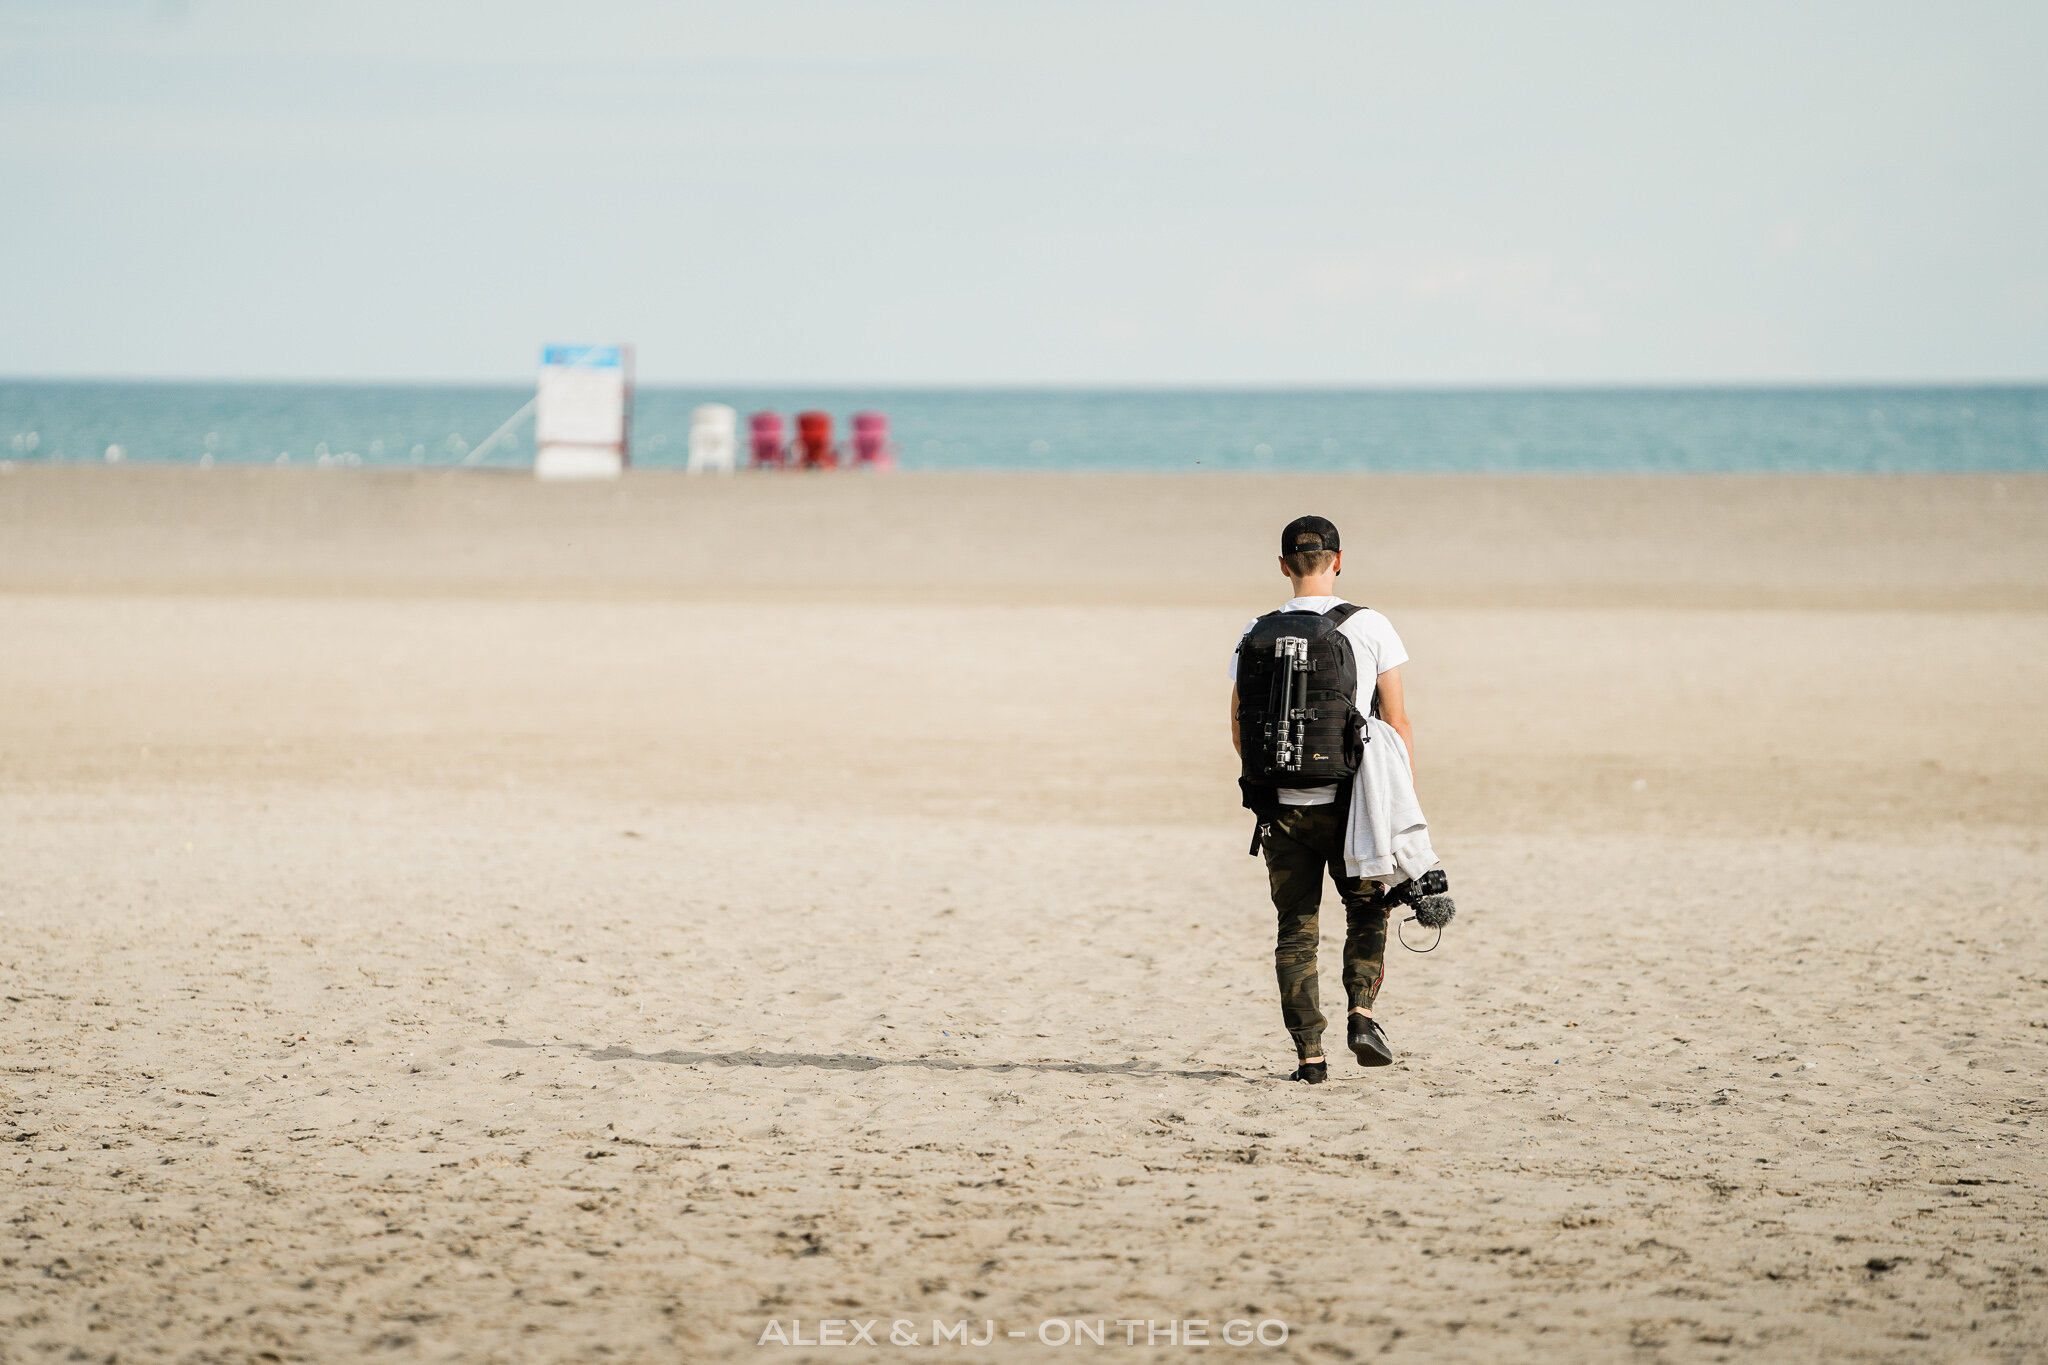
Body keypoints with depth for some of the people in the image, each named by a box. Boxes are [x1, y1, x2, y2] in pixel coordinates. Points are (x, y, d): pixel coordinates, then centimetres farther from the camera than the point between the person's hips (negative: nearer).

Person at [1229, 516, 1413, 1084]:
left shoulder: (1257, 635, 1)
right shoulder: (1370, 626, -3)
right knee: (1367, 910, 18)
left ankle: (1309, 1054, 2)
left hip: (1282, 804, 1)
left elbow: (1240, 731, 7)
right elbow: (1397, 723, -3)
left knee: (1296, 930, 7)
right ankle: (1361, 1011, -2)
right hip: (1351, 801, -1)